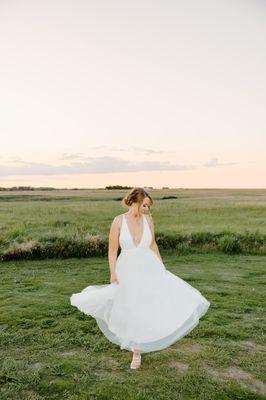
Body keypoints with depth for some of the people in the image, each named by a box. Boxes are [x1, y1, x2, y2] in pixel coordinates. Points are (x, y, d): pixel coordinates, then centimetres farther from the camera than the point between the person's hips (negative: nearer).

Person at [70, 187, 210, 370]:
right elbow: (112, 250, -4)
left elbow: (152, 245, 10)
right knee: (132, 313, 8)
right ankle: (136, 353, 29)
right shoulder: (119, 220, -8)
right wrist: (113, 274, -10)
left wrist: (162, 267, 10)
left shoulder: (148, 219, -1)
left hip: (149, 268, 2)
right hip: (128, 271, -2)